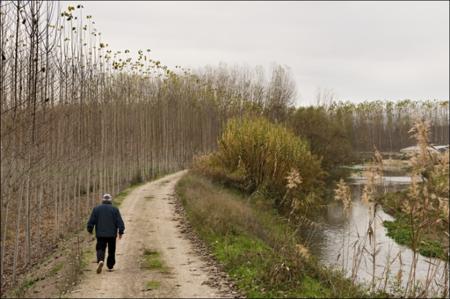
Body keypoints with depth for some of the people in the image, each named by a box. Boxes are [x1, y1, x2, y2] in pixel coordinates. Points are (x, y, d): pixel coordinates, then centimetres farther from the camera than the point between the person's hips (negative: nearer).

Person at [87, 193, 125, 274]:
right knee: (111, 251, 12)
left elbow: (91, 221, 1)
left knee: (100, 249, 3)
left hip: (100, 234, 0)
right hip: (112, 234, 0)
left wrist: (90, 230, 12)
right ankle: (110, 266, 16)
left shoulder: (96, 209, 2)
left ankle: (100, 260, -25)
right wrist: (121, 232, 1)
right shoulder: (115, 209, -1)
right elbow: (120, 222, -5)